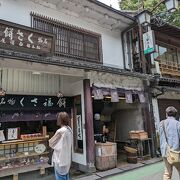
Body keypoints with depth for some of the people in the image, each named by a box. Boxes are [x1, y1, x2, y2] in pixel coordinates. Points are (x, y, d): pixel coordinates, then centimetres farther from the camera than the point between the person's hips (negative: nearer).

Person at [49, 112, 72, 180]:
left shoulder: (60, 131, -23)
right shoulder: (69, 130, 1)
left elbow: (51, 143, -11)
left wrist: (50, 140, 8)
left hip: (60, 159, -8)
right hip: (66, 158, 8)